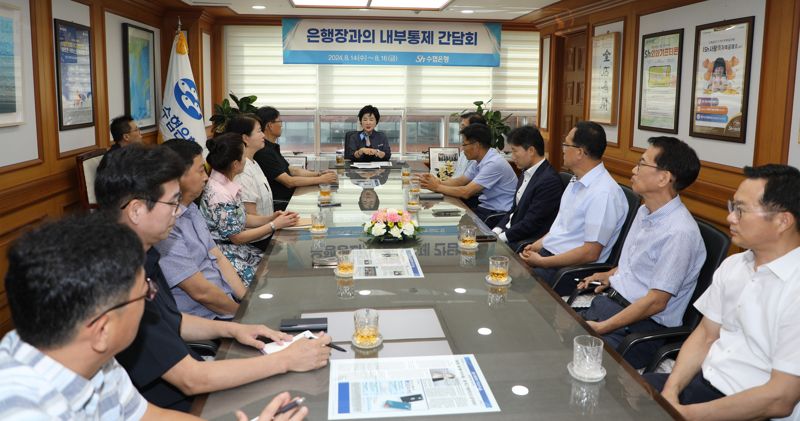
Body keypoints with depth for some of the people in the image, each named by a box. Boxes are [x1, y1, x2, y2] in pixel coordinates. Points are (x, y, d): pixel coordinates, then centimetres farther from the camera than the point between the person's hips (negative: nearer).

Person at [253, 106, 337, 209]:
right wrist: (321, 179, -13)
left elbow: (292, 170, 16)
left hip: (289, 197, 10)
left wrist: (319, 174, 3)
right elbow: (289, 181, -19)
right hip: (279, 205, -10)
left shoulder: (272, 148, 15)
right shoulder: (264, 152, -18)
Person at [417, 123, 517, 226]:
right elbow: (460, 181, 12)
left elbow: (466, 192, -22)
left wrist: (438, 187, -12)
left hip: (500, 214, -8)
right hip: (485, 206, 8)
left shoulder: (494, 163, -22)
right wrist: (438, 182, -5)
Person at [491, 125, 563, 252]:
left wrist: (501, 237, -15)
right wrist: (496, 231, 1)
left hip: (529, 243, -8)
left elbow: (530, 223, -19)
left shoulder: (549, 181, -19)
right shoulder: (526, 173, 10)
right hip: (511, 233, 8)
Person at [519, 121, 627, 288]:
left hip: (570, 269, -9)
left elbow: (590, 253, -20)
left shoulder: (603, 193, -19)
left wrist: (542, 262, -17)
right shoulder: (577, 182, 11)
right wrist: (537, 245, 6)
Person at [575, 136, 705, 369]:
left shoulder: (679, 232, -21)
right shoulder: (644, 211, 9)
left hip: (642, 324, -8)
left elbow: (656, 302, -20)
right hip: (608, 301, 9)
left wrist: (602, 327, -18)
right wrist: (611, 275, 10)